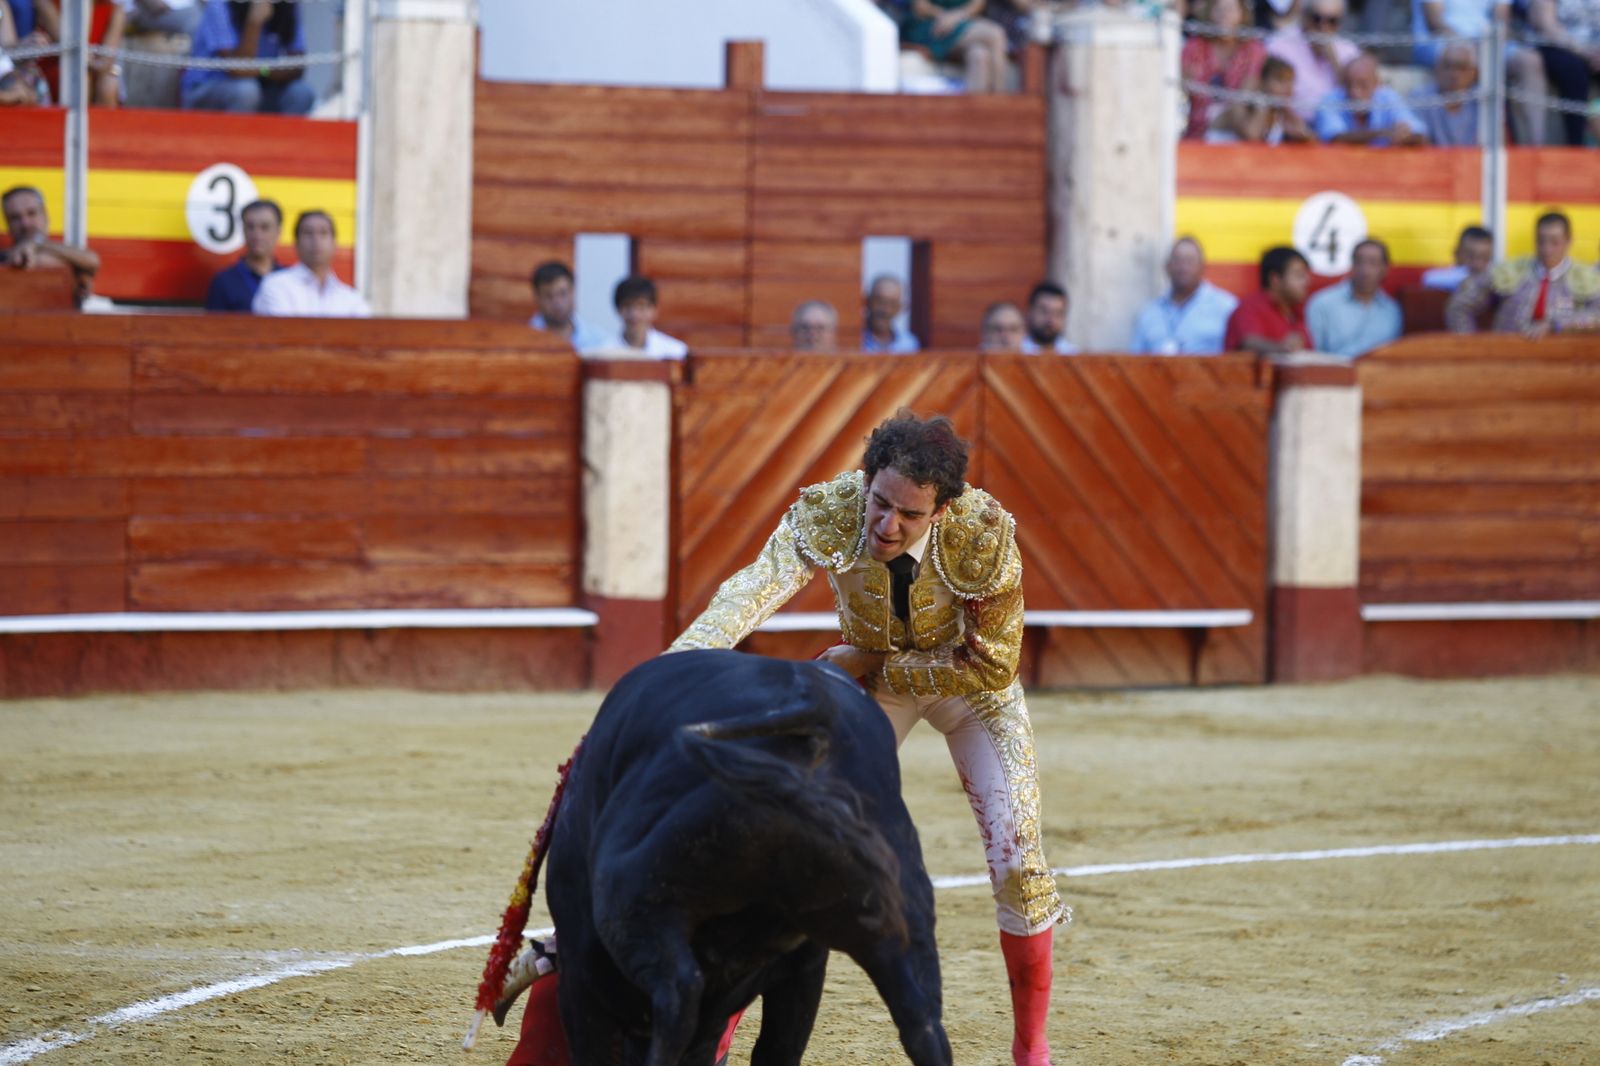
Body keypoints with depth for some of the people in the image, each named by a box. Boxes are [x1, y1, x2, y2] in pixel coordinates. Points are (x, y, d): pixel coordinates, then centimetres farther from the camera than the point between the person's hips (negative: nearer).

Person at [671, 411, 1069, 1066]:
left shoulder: (984, 533, -35)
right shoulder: (828, 513, -35)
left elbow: (992, 667, -25)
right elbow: (759, 587, -52)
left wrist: (869, 664, -27)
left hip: (970, 680, -1)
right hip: (873, 680, 1)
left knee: (1016, 858, -6)